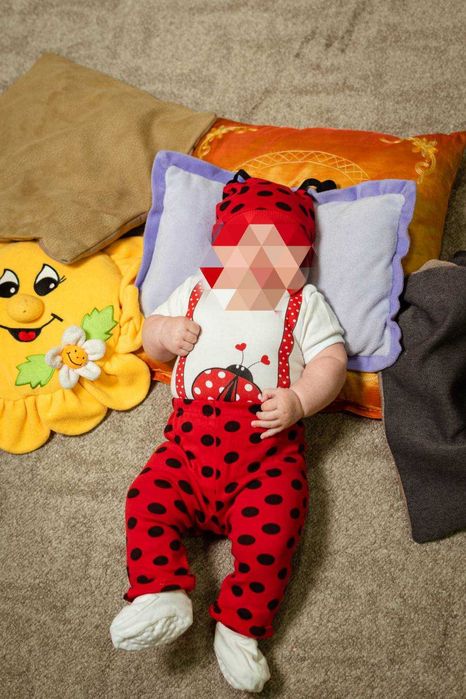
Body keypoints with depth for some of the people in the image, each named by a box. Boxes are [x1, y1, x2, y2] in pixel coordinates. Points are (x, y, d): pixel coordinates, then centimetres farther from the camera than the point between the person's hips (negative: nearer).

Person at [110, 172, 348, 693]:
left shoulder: (304, 303, 13)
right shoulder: (196, 291, 20)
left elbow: (331, 360, 5)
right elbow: (152, 339, 26)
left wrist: (297, 401, -13)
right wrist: (165, 333, 1)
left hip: (268, 445, -3)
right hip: (190, 438, 3)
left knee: (270, 529, -21)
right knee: (147, 501, -14)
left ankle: (241, 626, -6)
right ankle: (162, 595, -5)